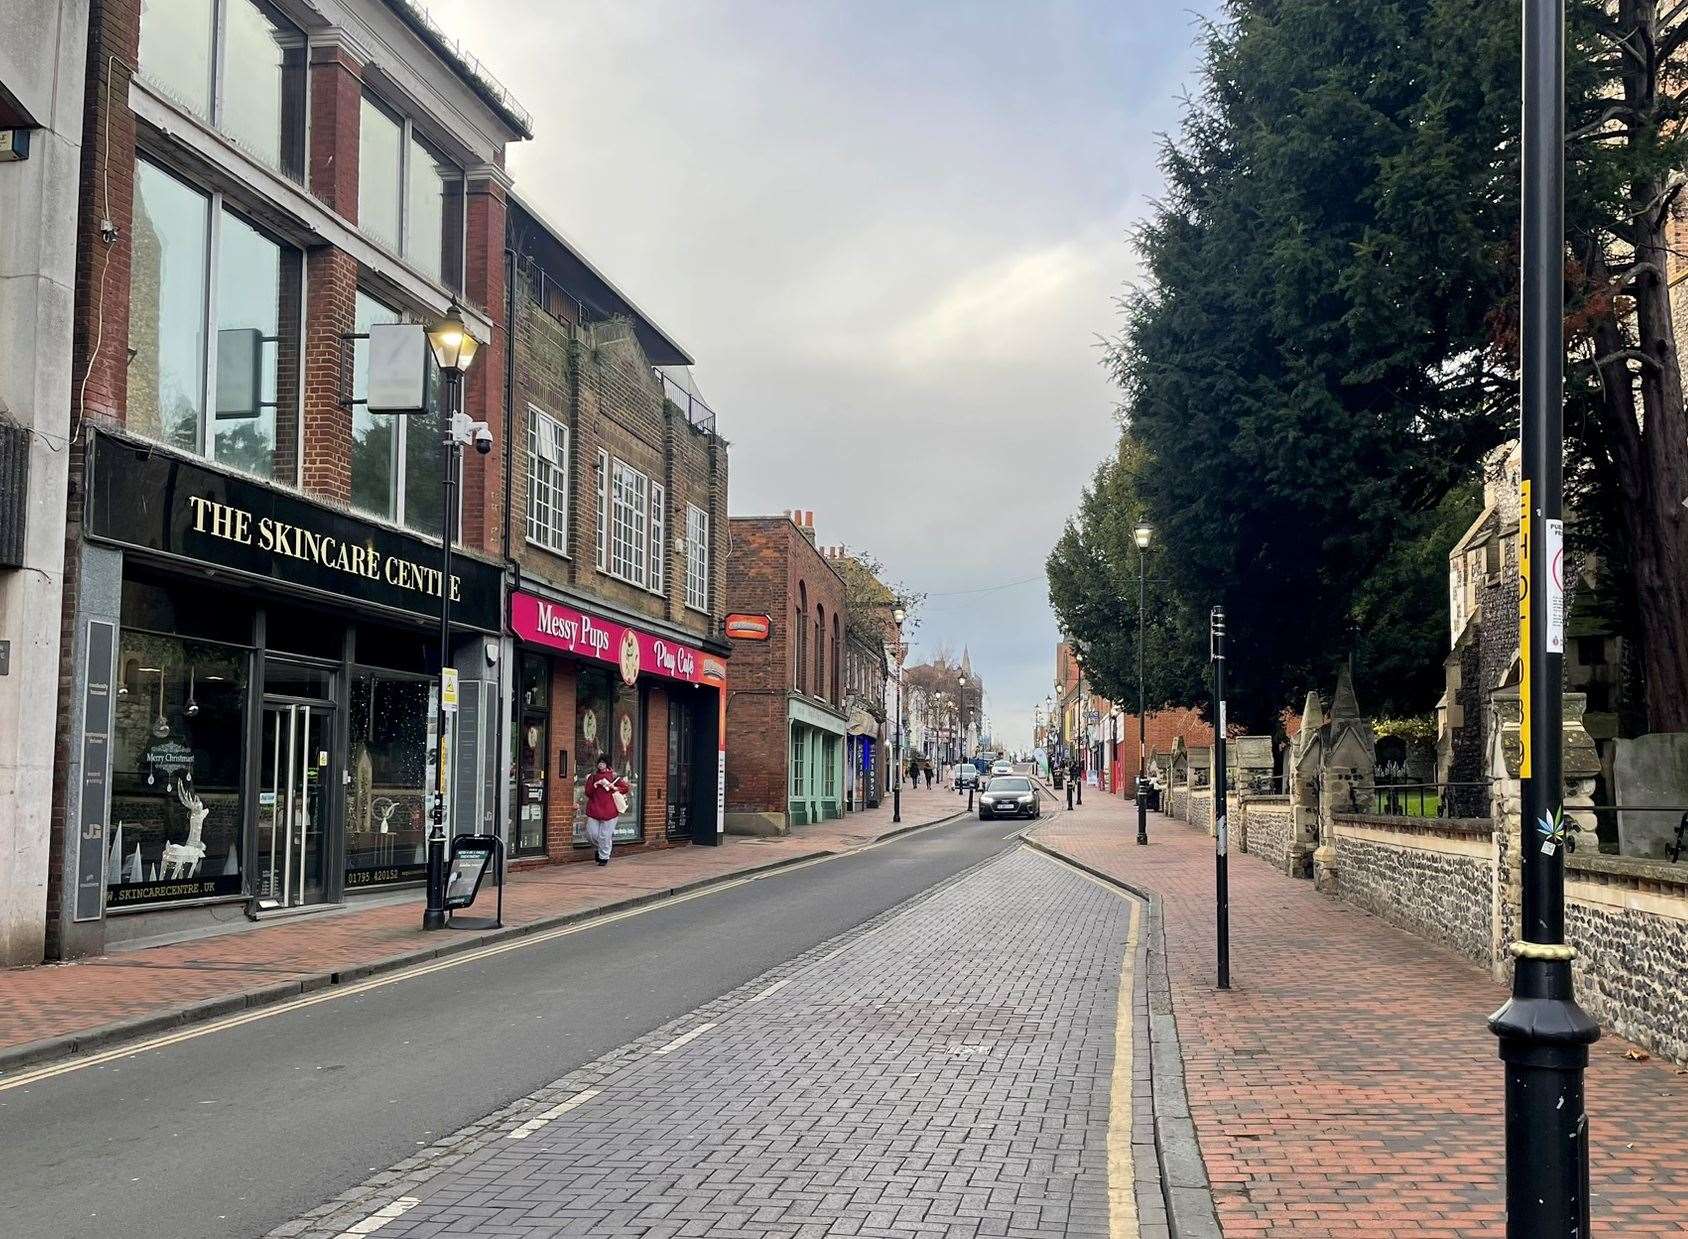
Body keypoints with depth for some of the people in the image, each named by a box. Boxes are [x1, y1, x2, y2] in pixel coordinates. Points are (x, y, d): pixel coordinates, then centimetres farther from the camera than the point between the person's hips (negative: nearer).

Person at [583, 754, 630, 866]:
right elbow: (588, 792, 5)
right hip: (594, 809, 3)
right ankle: (599, 848, 29)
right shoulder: (593, 776, 8)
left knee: (605, 835, 0)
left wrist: (613, 787, -9)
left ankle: (604, 857, 14)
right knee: (591, 833, 0)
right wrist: (595, 784, -9)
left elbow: (625, 789, 4)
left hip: (609, 809, -3)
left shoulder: (613, 776, 2)